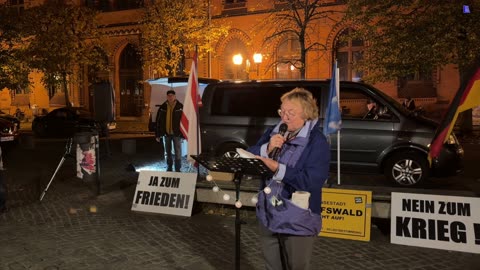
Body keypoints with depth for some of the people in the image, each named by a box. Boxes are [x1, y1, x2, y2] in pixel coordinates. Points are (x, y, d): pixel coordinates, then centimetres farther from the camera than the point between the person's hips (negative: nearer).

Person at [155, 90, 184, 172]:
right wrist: (157, 134, 2)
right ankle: (169, 169, 28)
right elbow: (158, 121, 4)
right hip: (166, 134, 3)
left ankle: (177, 169, 9)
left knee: (178, 153, 0)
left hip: (176, 134, -3)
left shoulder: (180, 107, -6)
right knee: (168, 152, 15)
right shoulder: (162, 107, 2)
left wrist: (183, 134, -10)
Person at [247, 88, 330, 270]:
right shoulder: (273, 132, 4)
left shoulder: (317, 142, -16)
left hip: (297, 222, -6)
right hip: (268, 215, 6)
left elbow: (313, 181, -27)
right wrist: (267, 148, -18)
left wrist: (277, 168, -31)